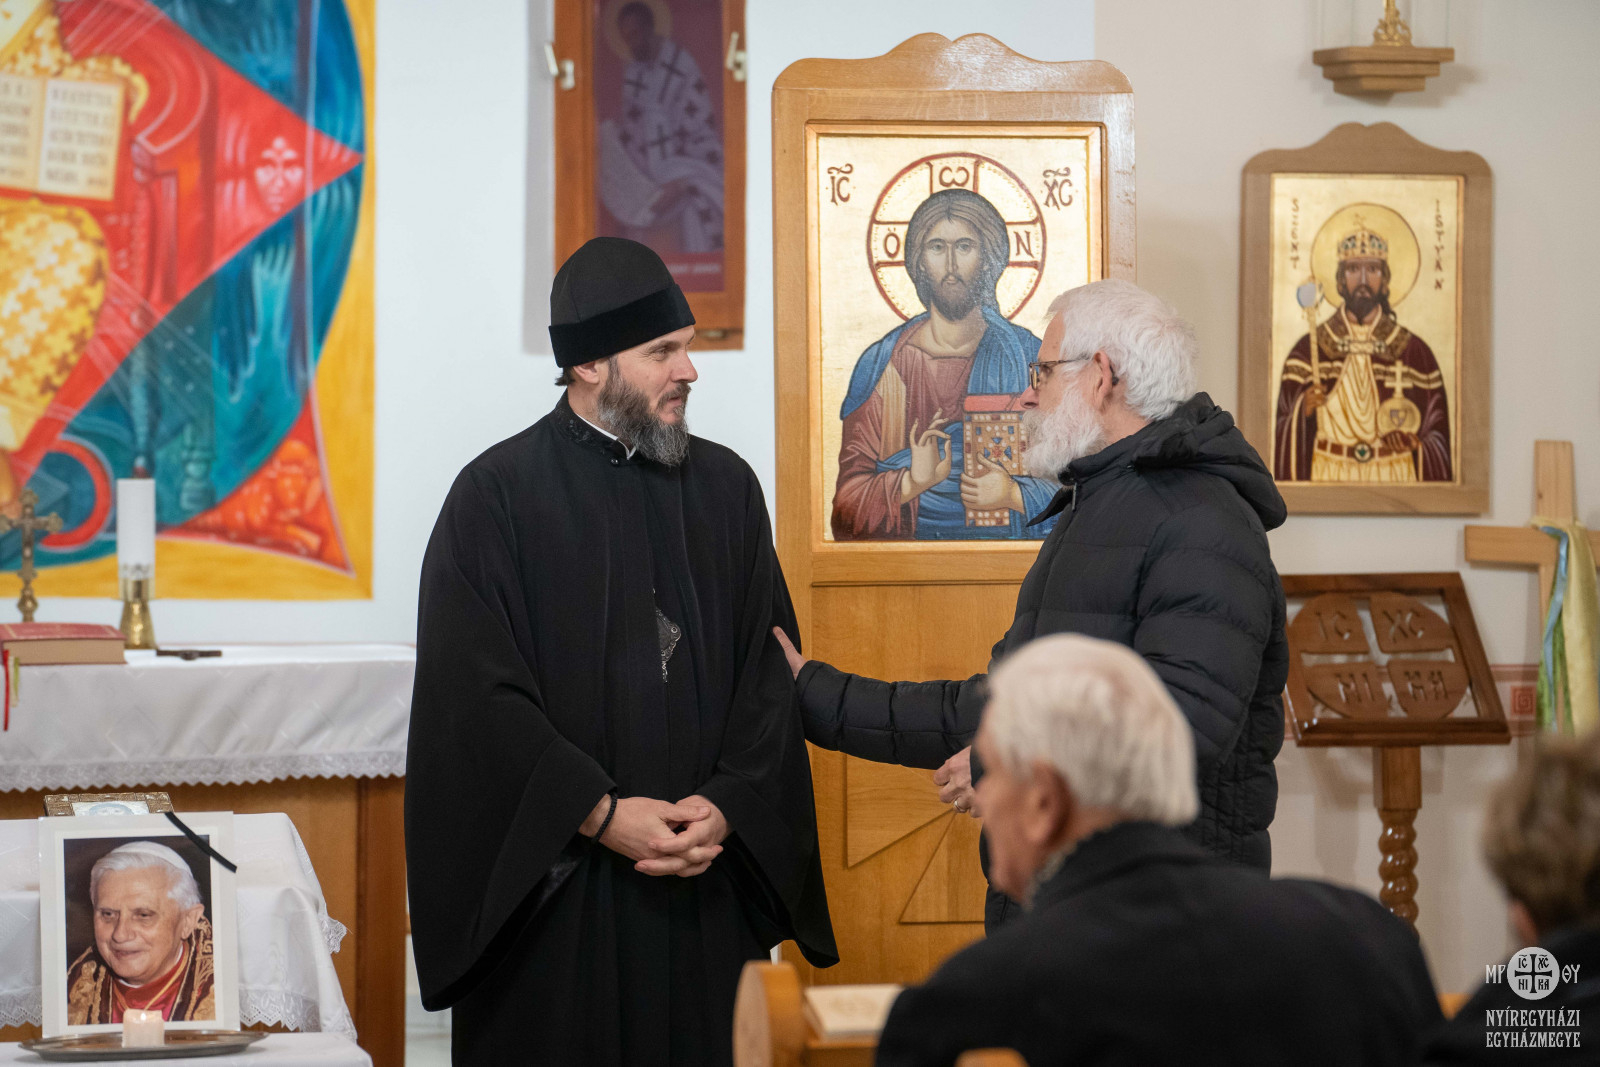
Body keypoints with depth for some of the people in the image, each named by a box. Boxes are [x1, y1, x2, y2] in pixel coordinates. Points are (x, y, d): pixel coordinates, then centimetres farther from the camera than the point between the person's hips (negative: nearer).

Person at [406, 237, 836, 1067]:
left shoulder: (725, 488, 9)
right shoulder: (498, 494, -3)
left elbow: (769, 673, 7)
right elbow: (479, 693, -9)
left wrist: (726, 807, -8)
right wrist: (600, 813, -15)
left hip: (709, 884, 3)